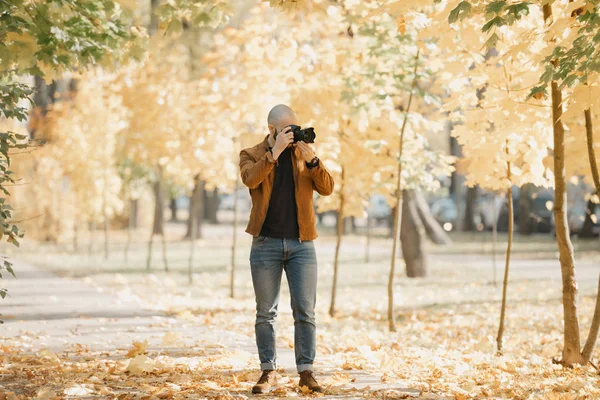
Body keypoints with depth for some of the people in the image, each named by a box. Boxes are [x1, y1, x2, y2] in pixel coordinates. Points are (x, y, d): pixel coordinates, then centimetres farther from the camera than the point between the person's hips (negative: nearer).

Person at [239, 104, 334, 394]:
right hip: (266, 242, -1)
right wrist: (274, 152, -23)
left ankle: (306, 372, 3)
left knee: (305, 312, -1)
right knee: (266, 312, 3)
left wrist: (312, 160, -16)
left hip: (302, 243, 1)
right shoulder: (251, 155, 4)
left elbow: (327, 188, -2)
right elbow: (250, 179, -18)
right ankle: (268, 373, 9)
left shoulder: (304, 154, 10)